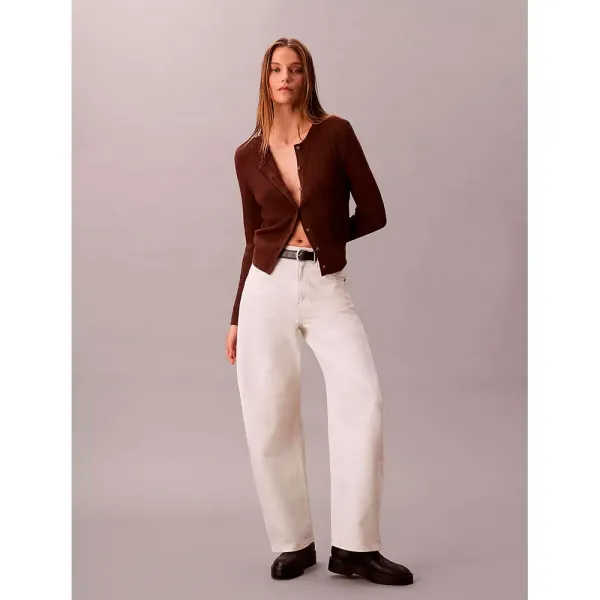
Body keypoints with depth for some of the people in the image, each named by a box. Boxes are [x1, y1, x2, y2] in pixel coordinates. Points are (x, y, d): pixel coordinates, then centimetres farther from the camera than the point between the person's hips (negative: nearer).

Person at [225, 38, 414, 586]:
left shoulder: (336, 133, 2)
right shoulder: (248, 155, 9)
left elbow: (373, 213, 3)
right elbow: (254, 239, 14)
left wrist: (321, 235, 2)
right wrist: (236, 318, 14)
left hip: (328, 288, -2)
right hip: (268, 287, 2)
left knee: (363, 399, -19)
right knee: (269, 420, -1)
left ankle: (355, 546, -8)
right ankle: (293, 543, 15)